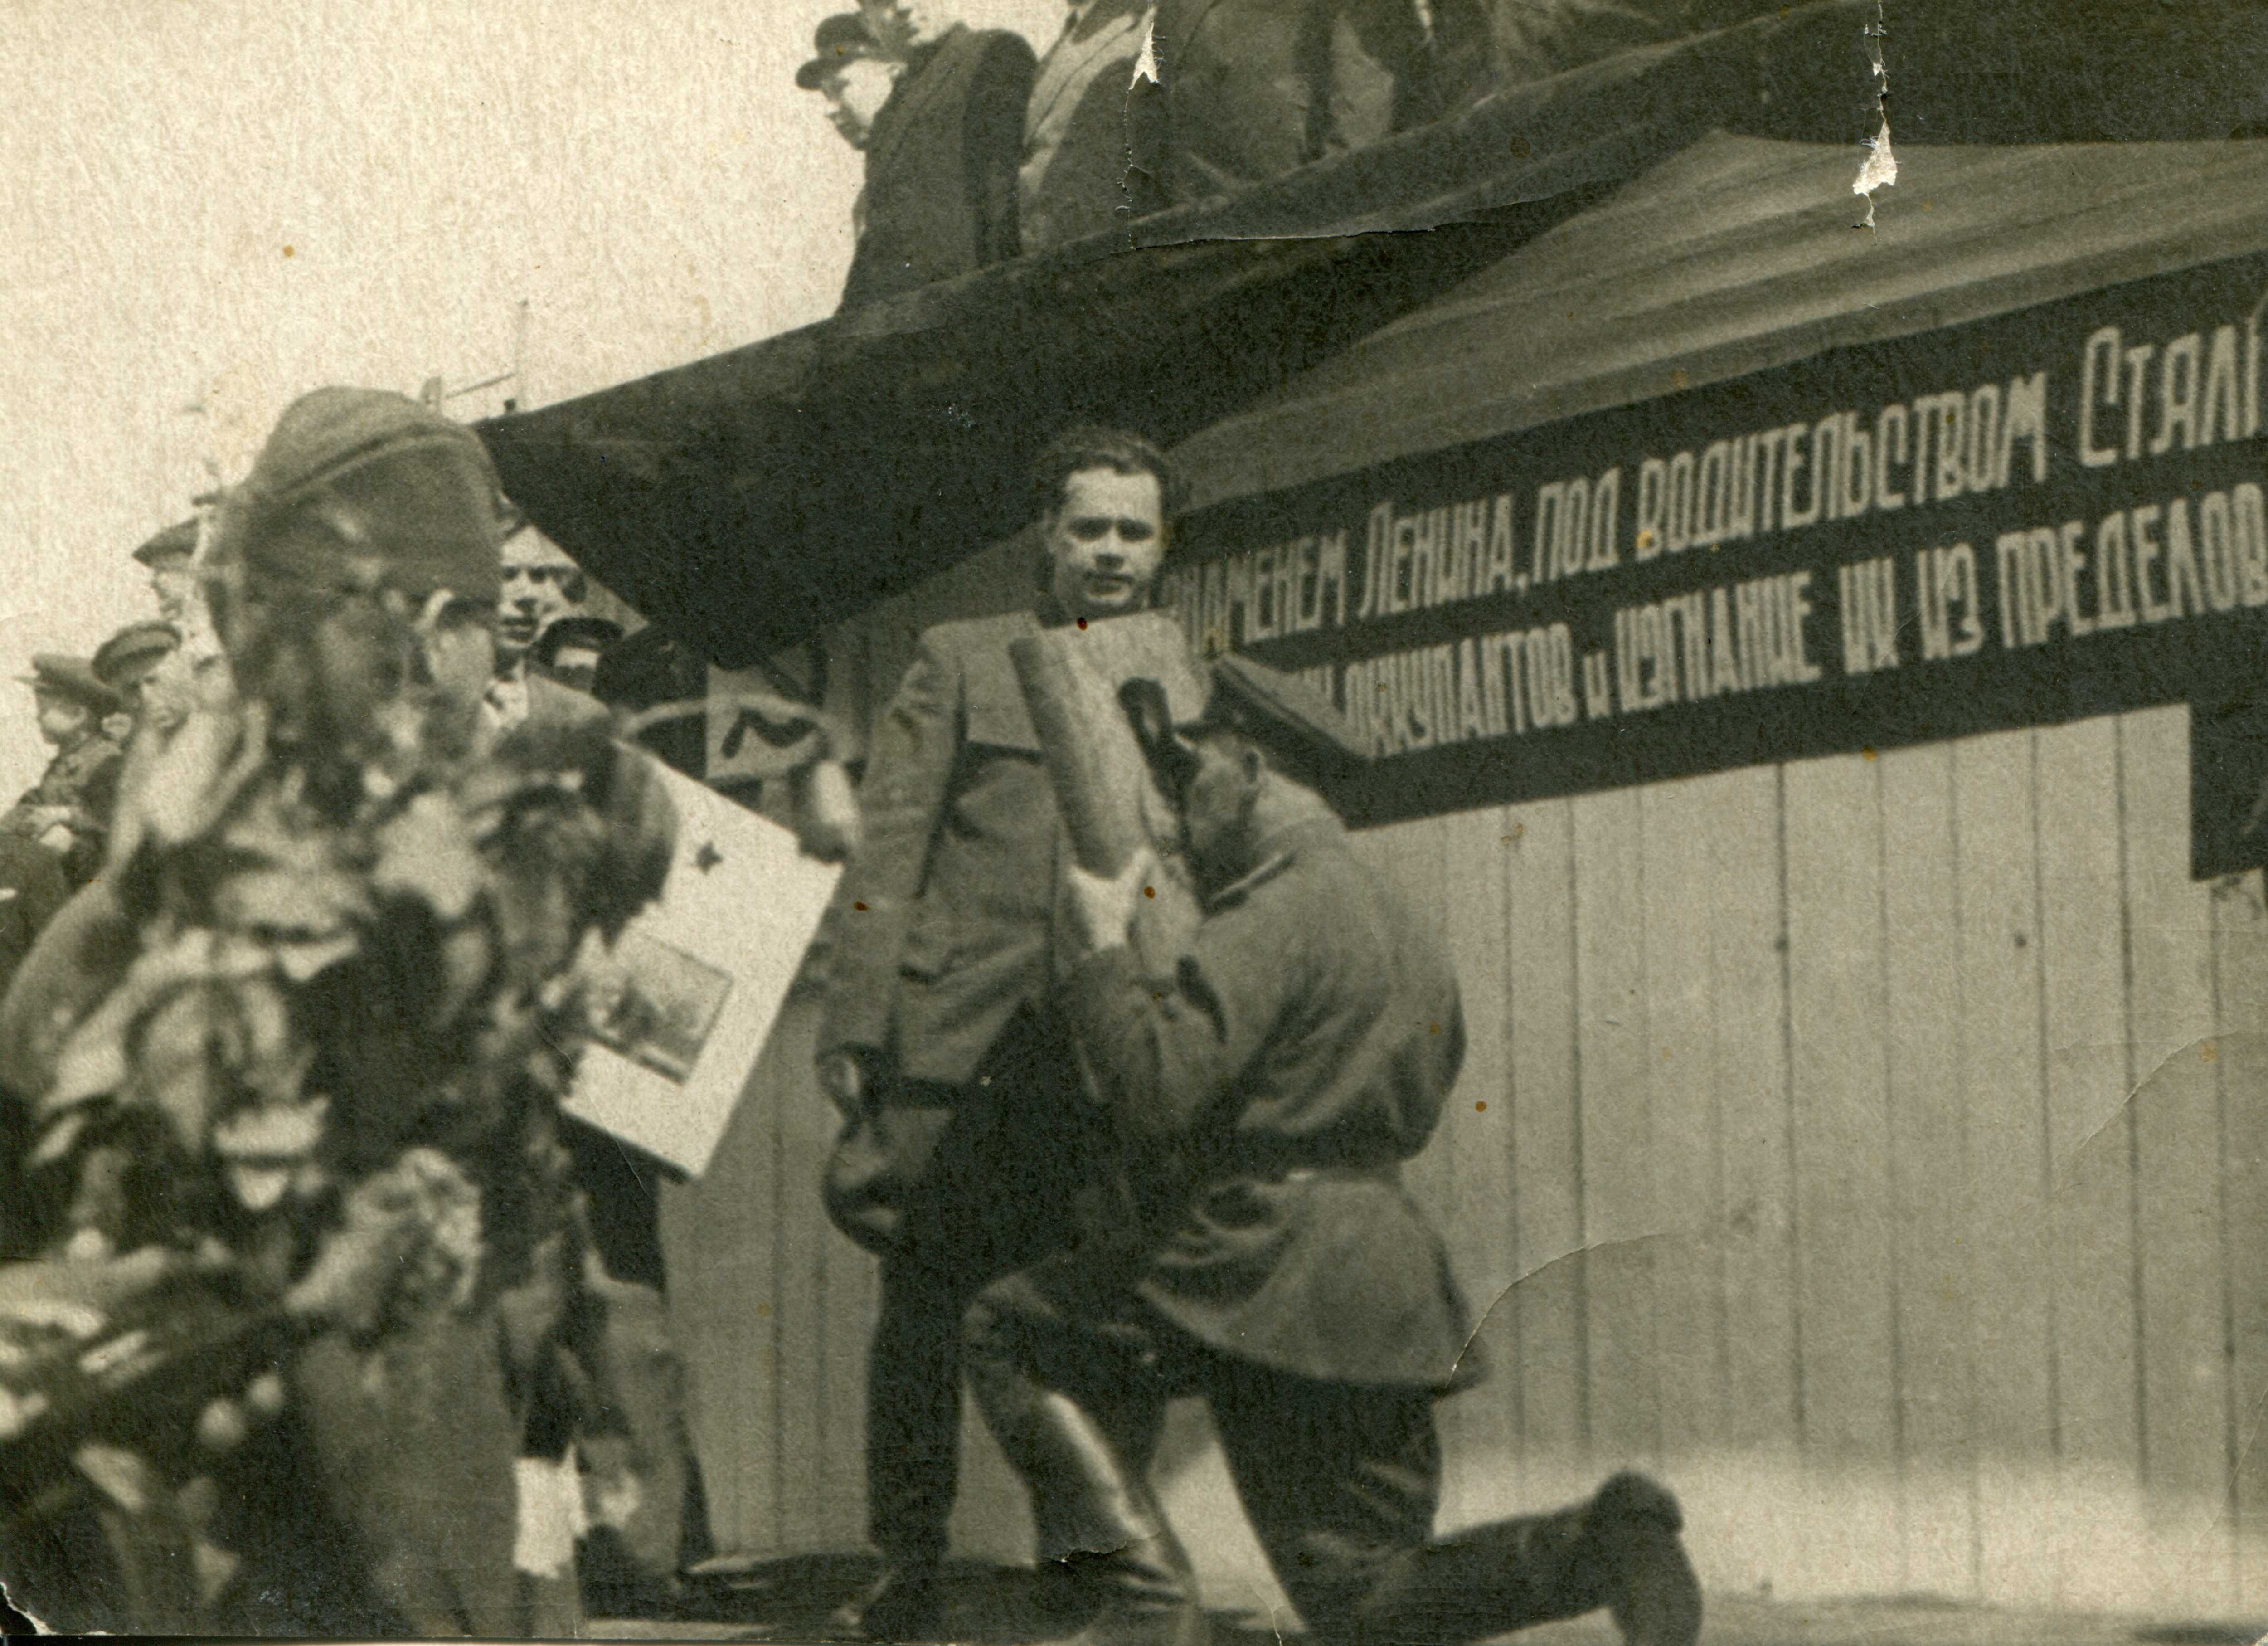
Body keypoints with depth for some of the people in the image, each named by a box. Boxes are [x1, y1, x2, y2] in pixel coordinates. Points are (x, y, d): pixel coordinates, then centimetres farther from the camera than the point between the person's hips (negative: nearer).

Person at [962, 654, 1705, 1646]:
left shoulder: (1276, 913, -11)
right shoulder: (1402, 930, 20)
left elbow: (1155, 1087, -21)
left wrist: (1101, 948, -5)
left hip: (1270, 1274, -9)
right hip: (1390, 1280, 9)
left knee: (1013, 1332, 8)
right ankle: (1599, 1544, -10)